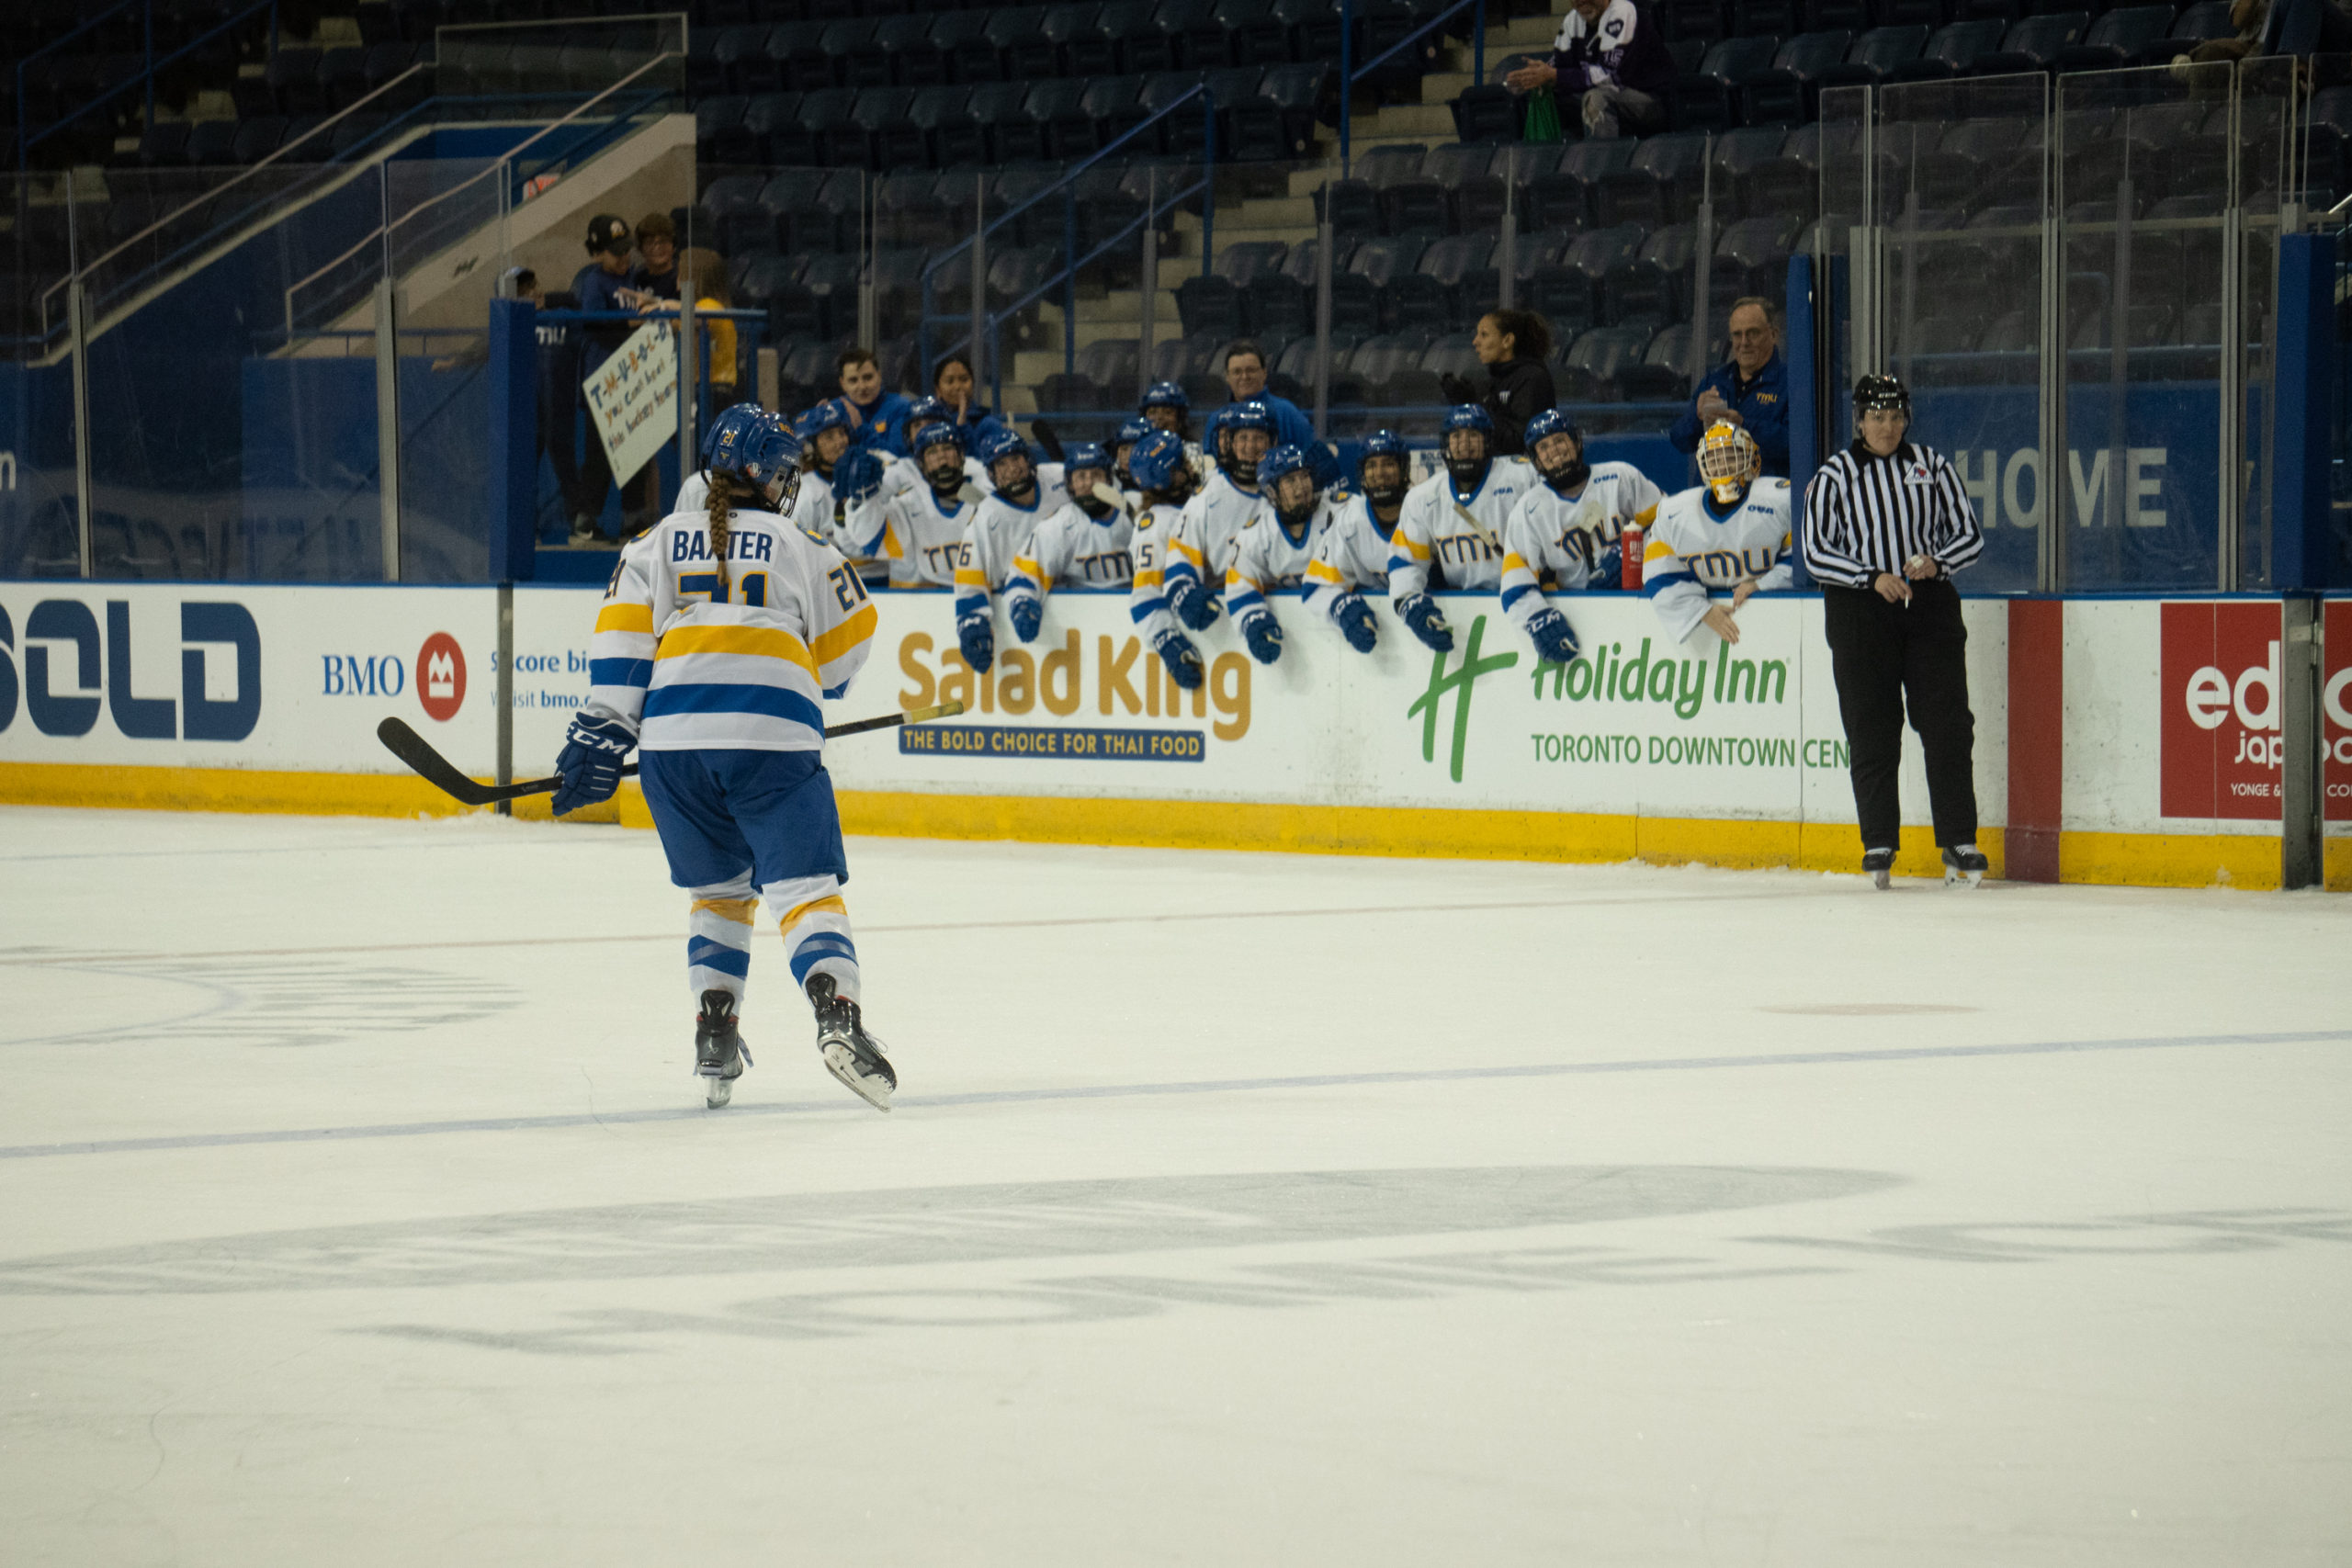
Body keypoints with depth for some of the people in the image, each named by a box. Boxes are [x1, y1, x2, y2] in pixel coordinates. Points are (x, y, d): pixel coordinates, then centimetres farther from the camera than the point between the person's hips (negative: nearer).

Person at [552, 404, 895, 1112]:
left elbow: (622, 642, 9)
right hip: (774, 736, -2)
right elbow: (848, 640, 17)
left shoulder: (658, 543, 20)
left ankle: (714, 1035, 8)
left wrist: (601, 737, 7)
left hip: (674, 735, 2)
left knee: (717, 887, 20)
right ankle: (836, 1012, -27)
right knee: (805, 887, -4)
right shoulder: (798, 547, 17)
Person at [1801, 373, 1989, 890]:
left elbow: (1969, 533, 10)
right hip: (1859, 611, -1)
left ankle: (1959, 843, -1)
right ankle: (1878, 844, 6)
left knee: (1947, 725, -4)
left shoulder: (1931, 466, 8)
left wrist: (1935, 563, -10)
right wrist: (1873, 578, -15)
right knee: (1871, 731, -2)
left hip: (1930, 606, 1)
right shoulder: (1834, 477, 3)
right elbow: (1816, 555, -2)